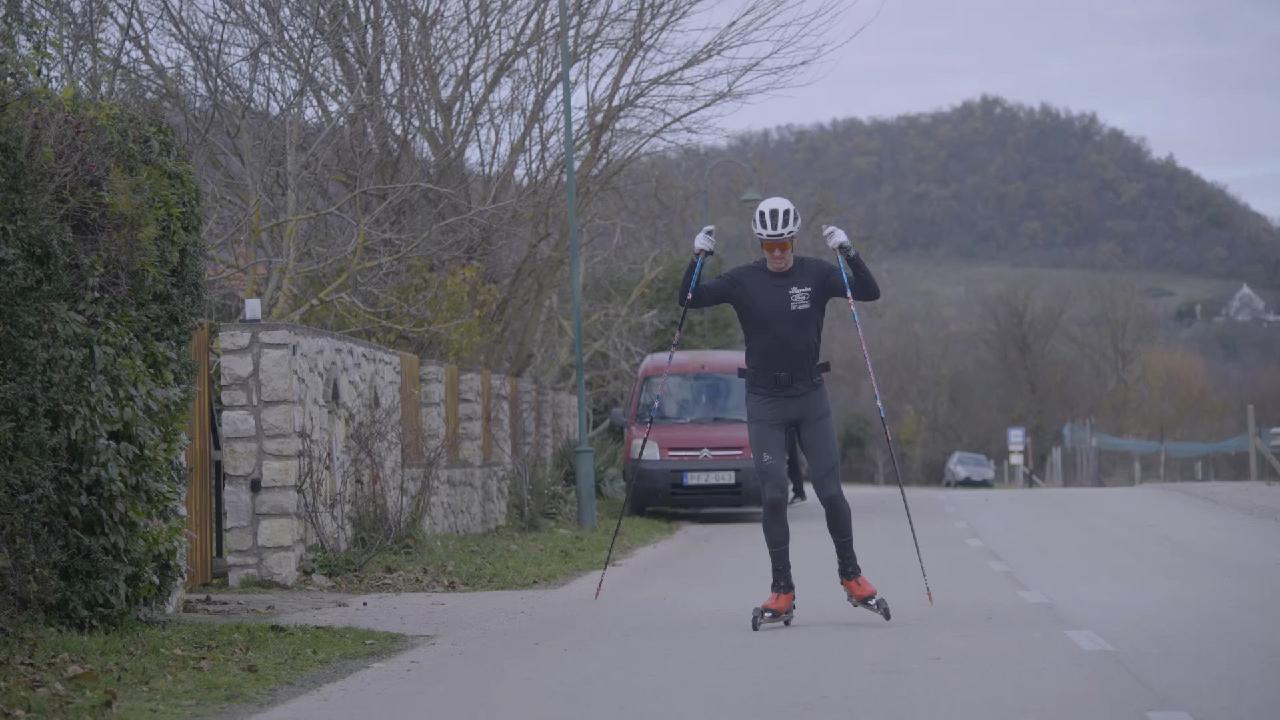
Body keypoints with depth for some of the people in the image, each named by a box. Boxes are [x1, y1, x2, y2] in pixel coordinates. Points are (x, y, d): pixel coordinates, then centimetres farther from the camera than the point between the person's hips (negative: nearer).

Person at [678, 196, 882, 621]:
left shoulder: (815, 274, -2)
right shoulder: (743, 281, -2)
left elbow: (869, 293, -10)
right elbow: (690, 299, -6)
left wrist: (848, 254, -23)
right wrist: (698, 259, -21)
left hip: (810, 398, 0)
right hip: (765, 402, 0)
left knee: (830, 491, -1)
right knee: (773, 496, -4)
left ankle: (850, 574, 18)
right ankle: (782, 590, 3)